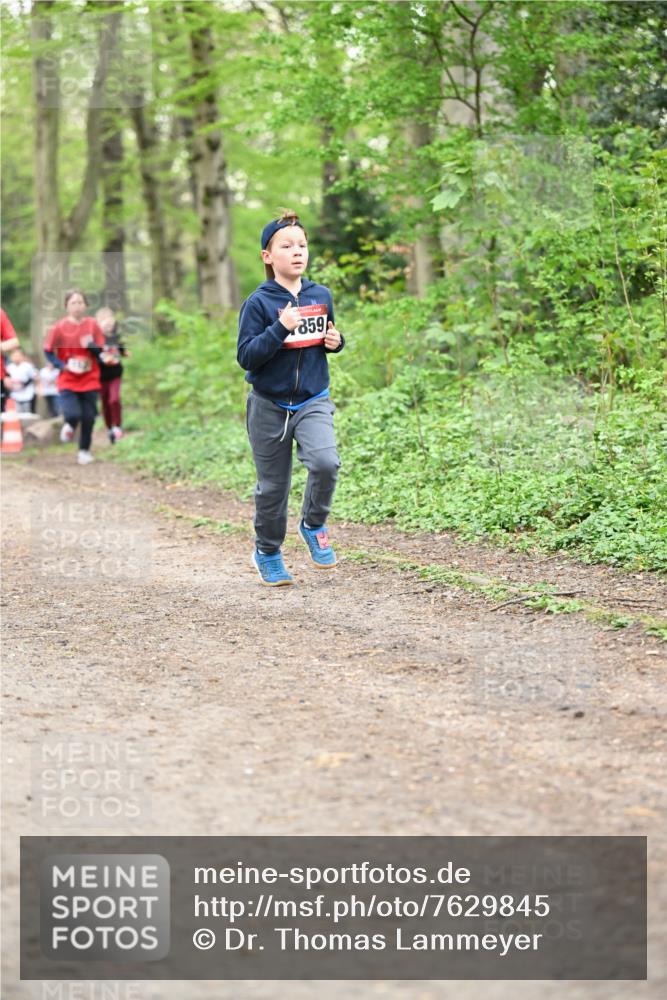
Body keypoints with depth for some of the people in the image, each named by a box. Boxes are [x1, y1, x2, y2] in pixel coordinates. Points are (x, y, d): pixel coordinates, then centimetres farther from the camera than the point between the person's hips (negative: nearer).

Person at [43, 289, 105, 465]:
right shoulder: (60, 327, -8)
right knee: (73, 414, -18)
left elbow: (101, 351, 2)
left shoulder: (92, 325, -2)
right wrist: (62, 365, -15)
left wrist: (91, 345, -19)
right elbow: (48, 351, -1)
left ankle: (84, 451, 24)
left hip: (90, 380, 2)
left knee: (88, 417, 4)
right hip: (68, 380, -2)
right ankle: (70, 426, 19)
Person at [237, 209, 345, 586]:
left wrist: (336, 341, -4)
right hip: (269, 405, -2)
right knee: (273, 485, 8)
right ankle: (268, 552, 30)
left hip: (314, 401, 2)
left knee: (326, 463, -24)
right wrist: (280, 328, -27)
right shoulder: (258, 303, -10)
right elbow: (246, 356, -16)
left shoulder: (321, 296, 3)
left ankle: (314, 525, 3)